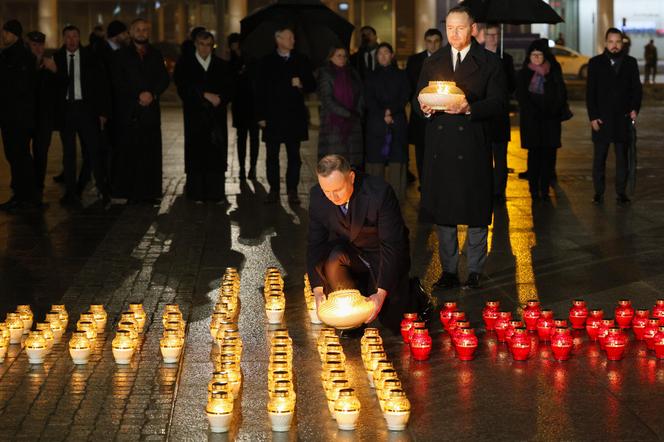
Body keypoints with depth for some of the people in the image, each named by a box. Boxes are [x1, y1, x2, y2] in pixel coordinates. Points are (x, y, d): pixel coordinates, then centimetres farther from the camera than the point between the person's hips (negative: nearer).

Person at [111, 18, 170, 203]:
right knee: (129, 152, -6)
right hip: (129, 111, -2)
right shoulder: (121, 55, 8)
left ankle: (150, 192, 1)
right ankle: (131, 193, -4)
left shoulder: (156, 55, 17)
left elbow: (164, 79, 9)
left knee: (151, 152, -2)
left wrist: (152, 94, -9)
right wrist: (138, 97, -10)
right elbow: (118, 82, 0)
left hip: (151, 110, 2)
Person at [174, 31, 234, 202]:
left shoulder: (223, 66, 14)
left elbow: (229, 90, 8)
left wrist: (219, 99, -12)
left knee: (216, 154, -4)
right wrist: (205, 95, -13)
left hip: (217, 117, 1)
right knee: (196, 154, -5)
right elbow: (183, 88, -4)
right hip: (195, 116, -1)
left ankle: (216, 193, -2)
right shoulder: (184, 64, 8)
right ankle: (197, 193, -3)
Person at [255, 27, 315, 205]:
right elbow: (260, 90, 2)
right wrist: (261, 116, -4)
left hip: (295, 115, 1)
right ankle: (273, 190, 10)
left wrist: (301, 84, -12)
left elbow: (312, 86, 11)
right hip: (273, 116, -1)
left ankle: (292, 190, 9)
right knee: (272, 155, 2)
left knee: (294, 155, 3)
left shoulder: (301, 61, 9)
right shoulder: (267, 62, 4)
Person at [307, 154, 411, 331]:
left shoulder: (380, 192, -30)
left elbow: (393, 245, -26)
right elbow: (315, 244, -9)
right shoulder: (317, 196, -17)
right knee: (332, 258, -31)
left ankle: (410, 291, 26)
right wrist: (318, 291, -18)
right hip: (349, 254, 3)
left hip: (384, 258, -3)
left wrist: (381, 293, -29)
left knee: (393, 321, -7)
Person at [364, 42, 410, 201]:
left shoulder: (401, 75, 13)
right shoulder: (371, 77, 14)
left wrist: (391, 110, -12)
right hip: (376, 122, 0)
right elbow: (369, 100, 3)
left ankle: (396, 196, -6)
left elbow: (405, 97, 3)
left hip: (398, 122, 0)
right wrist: (383, 115, -10)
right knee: (376, 157, -6)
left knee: (397, 158, -7)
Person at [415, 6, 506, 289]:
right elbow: (419, 98, 15)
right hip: (439, 146, 4)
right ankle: (448, 271, 16)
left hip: (473, 147, -3)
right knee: (441, 209, 6)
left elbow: (497, 104, -3)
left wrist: (469, 109, -20)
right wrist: (425, 108, -8)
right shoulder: (433, 62, 14)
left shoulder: (489, 62, 3)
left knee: (475, 210, 1)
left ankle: (475, 271, 11)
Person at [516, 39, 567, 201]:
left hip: (550, 119, 1)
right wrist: (534, 112, -10)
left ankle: (545, 189, 0)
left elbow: (561, 94, 7)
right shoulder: (524, 74, 6)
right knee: (534, 153, -3)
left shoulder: (554, 72, 8)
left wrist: (554, 110, -7)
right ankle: (534, 189, -1)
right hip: (531, 120, -1)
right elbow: (521, 96, 1)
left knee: (549, 154, -3)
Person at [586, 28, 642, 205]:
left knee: (622, 157, 4)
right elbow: (590, 92, 1)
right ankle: (598, 193, 9)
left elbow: (637, 89, 9)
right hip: (602, 118, -1)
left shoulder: (630, 63, 8)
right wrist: (593, 117, -6)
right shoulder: (595, 63, 4)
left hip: (623, 118, 1)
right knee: (599, 158, 3)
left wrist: (635, 108, -7)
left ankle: (621, 193, 9)